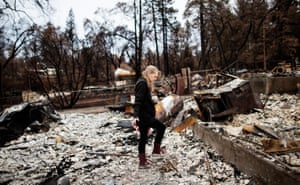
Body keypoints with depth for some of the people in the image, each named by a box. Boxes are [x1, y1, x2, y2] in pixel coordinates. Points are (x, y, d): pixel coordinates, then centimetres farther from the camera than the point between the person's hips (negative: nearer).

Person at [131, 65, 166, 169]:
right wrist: (135, 116, -28)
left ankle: (142, 162, 18)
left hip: (145, 115, 10)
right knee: (161, 127, -2)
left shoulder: (146, 84, 16)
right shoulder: (142, 83, -13)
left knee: (143, 138, 12)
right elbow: (138, 101, -22)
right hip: (143, 115, -10)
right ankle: (156, 150, 8)